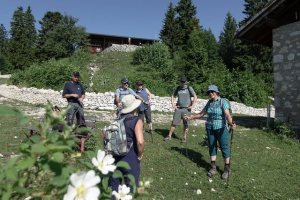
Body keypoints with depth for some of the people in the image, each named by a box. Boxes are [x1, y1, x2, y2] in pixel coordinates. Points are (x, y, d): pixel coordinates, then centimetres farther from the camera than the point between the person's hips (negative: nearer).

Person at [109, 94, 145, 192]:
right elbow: (140, 141, -26)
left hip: (115, 157, 6)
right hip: (130, 159, -5)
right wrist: (140, 155, -9)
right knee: (130, 188, 14)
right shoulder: (137, 121, -16)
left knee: (114, 187, 21)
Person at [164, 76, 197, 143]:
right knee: (174, 123, 4)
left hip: (186, 109, -2)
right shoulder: (178, 88, 9)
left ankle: (184, 138, 16)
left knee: (186, 124, 4)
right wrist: (173, 105, 7)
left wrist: (192, 105, -11)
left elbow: (195, 97, -5)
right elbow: (173, 96, 18)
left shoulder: (189, 88, -1)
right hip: (178, 108, 3)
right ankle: (169, 136, 13)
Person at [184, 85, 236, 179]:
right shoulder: (209, 103, 5)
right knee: (212, 147, 10)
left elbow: (227, 115, -23)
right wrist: (191, 117, 9)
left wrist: (231, 123, -42)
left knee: (225, 148, 2)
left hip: (221, 128, -5)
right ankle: (213, 168, 22)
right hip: (210, 128, 5)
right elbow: (201, 114, 13)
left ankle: (227, 169, 16)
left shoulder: (223, 102, -11)